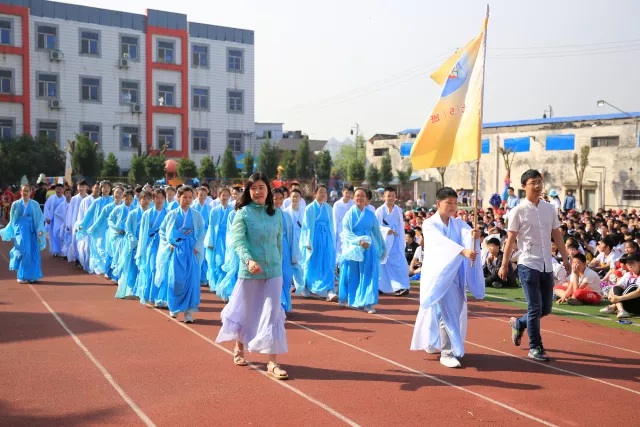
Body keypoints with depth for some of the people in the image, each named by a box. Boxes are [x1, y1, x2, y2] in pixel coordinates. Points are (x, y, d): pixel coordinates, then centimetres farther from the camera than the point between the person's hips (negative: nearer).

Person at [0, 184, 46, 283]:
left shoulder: (35, 204, 3)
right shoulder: (16, 204, 3)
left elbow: (40, 219, 2)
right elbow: (12, 220, 10)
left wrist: (40, 230, -12)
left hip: (31, 231, 1)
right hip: (20, 230, -1)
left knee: (32, 253, -1)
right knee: (23, 250, -13)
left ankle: (31, 276, 10)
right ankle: (22, 276, -1)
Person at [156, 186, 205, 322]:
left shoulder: (196, 215, 4)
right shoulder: (172, 214, 4)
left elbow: (202, 233, 5)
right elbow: (162, 230, 9)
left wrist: (197, 247, -6)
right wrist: (168, 244, -2)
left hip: (191, 250, 0)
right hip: (176, 250, 0)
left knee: (191, 279, -5)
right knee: (175, 279, -2)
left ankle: (189, 311, 0)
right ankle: (174, 307, 20)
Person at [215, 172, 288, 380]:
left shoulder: (276, 213, 6)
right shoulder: (243, 213, -5)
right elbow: (238, 240, -16)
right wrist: (249, 260, -31)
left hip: (273, 271, 2)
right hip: (249, 270, -2)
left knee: (272, 314, -3)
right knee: (246, 311, 12)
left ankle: (272, 363, 0)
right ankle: (239, 349, 38)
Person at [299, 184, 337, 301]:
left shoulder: (328, 208, 6)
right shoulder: (309, 208, -4)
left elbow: (331, 225, 11)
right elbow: (307, 226, -4)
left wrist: (332, 240, 10)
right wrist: (308, 242, -9)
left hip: (326, 238, 3)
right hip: (314, 238, -3)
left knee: (328, 266, -4)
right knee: (311, 265, 7)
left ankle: (330, 292, -6)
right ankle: (306, 290, 25)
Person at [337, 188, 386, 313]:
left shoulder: (371, 215, 5)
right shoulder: (350, 214, -2)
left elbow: (377, 232, 13)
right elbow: (347, 233, -9)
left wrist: (381, 248, 17)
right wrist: (359, 241, -23)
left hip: (368, 247, 2)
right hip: (353, 249, -2)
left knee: (368, 275, -3)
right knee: (351, 275, 8)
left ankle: (367, 303, -2)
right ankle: (344, 298, 27)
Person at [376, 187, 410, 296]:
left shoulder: (399, 210, 8)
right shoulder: (380, 210, -2)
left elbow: (401, 227, 10)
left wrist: (402, 242, 7)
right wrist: (386, 230, -23)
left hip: (396, 240, 2)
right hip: (384, 240, -2)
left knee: (399, 262, -9)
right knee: (384, 264, 5)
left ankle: (402, 287, -8)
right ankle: (382, 287, 19)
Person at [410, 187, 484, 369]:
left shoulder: (458, 223, 6)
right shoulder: (430, 224, -9)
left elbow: (467, 234, -16)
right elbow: (442, 241, -28)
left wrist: (474, 235, -41)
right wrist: (463, 251, -43)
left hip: (455, 274, 6)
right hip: (438, 274, -6)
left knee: (456, 310, 12)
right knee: (446, 312, -11)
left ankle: (432, 342, 33)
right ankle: (446, 353, -3)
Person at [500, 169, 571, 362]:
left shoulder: (550, 208, 8)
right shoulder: (518, 211, -6)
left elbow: (557, 235, 13)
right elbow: (510, 239, -5)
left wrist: (565, 258, 9)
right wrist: (504, 265, -5)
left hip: (547, 265, 5)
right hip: (528, 265, -5)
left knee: (545, 309, 10)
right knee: (535, 307, -4)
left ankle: (519, 323, 35)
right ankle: (535, 347, 10)